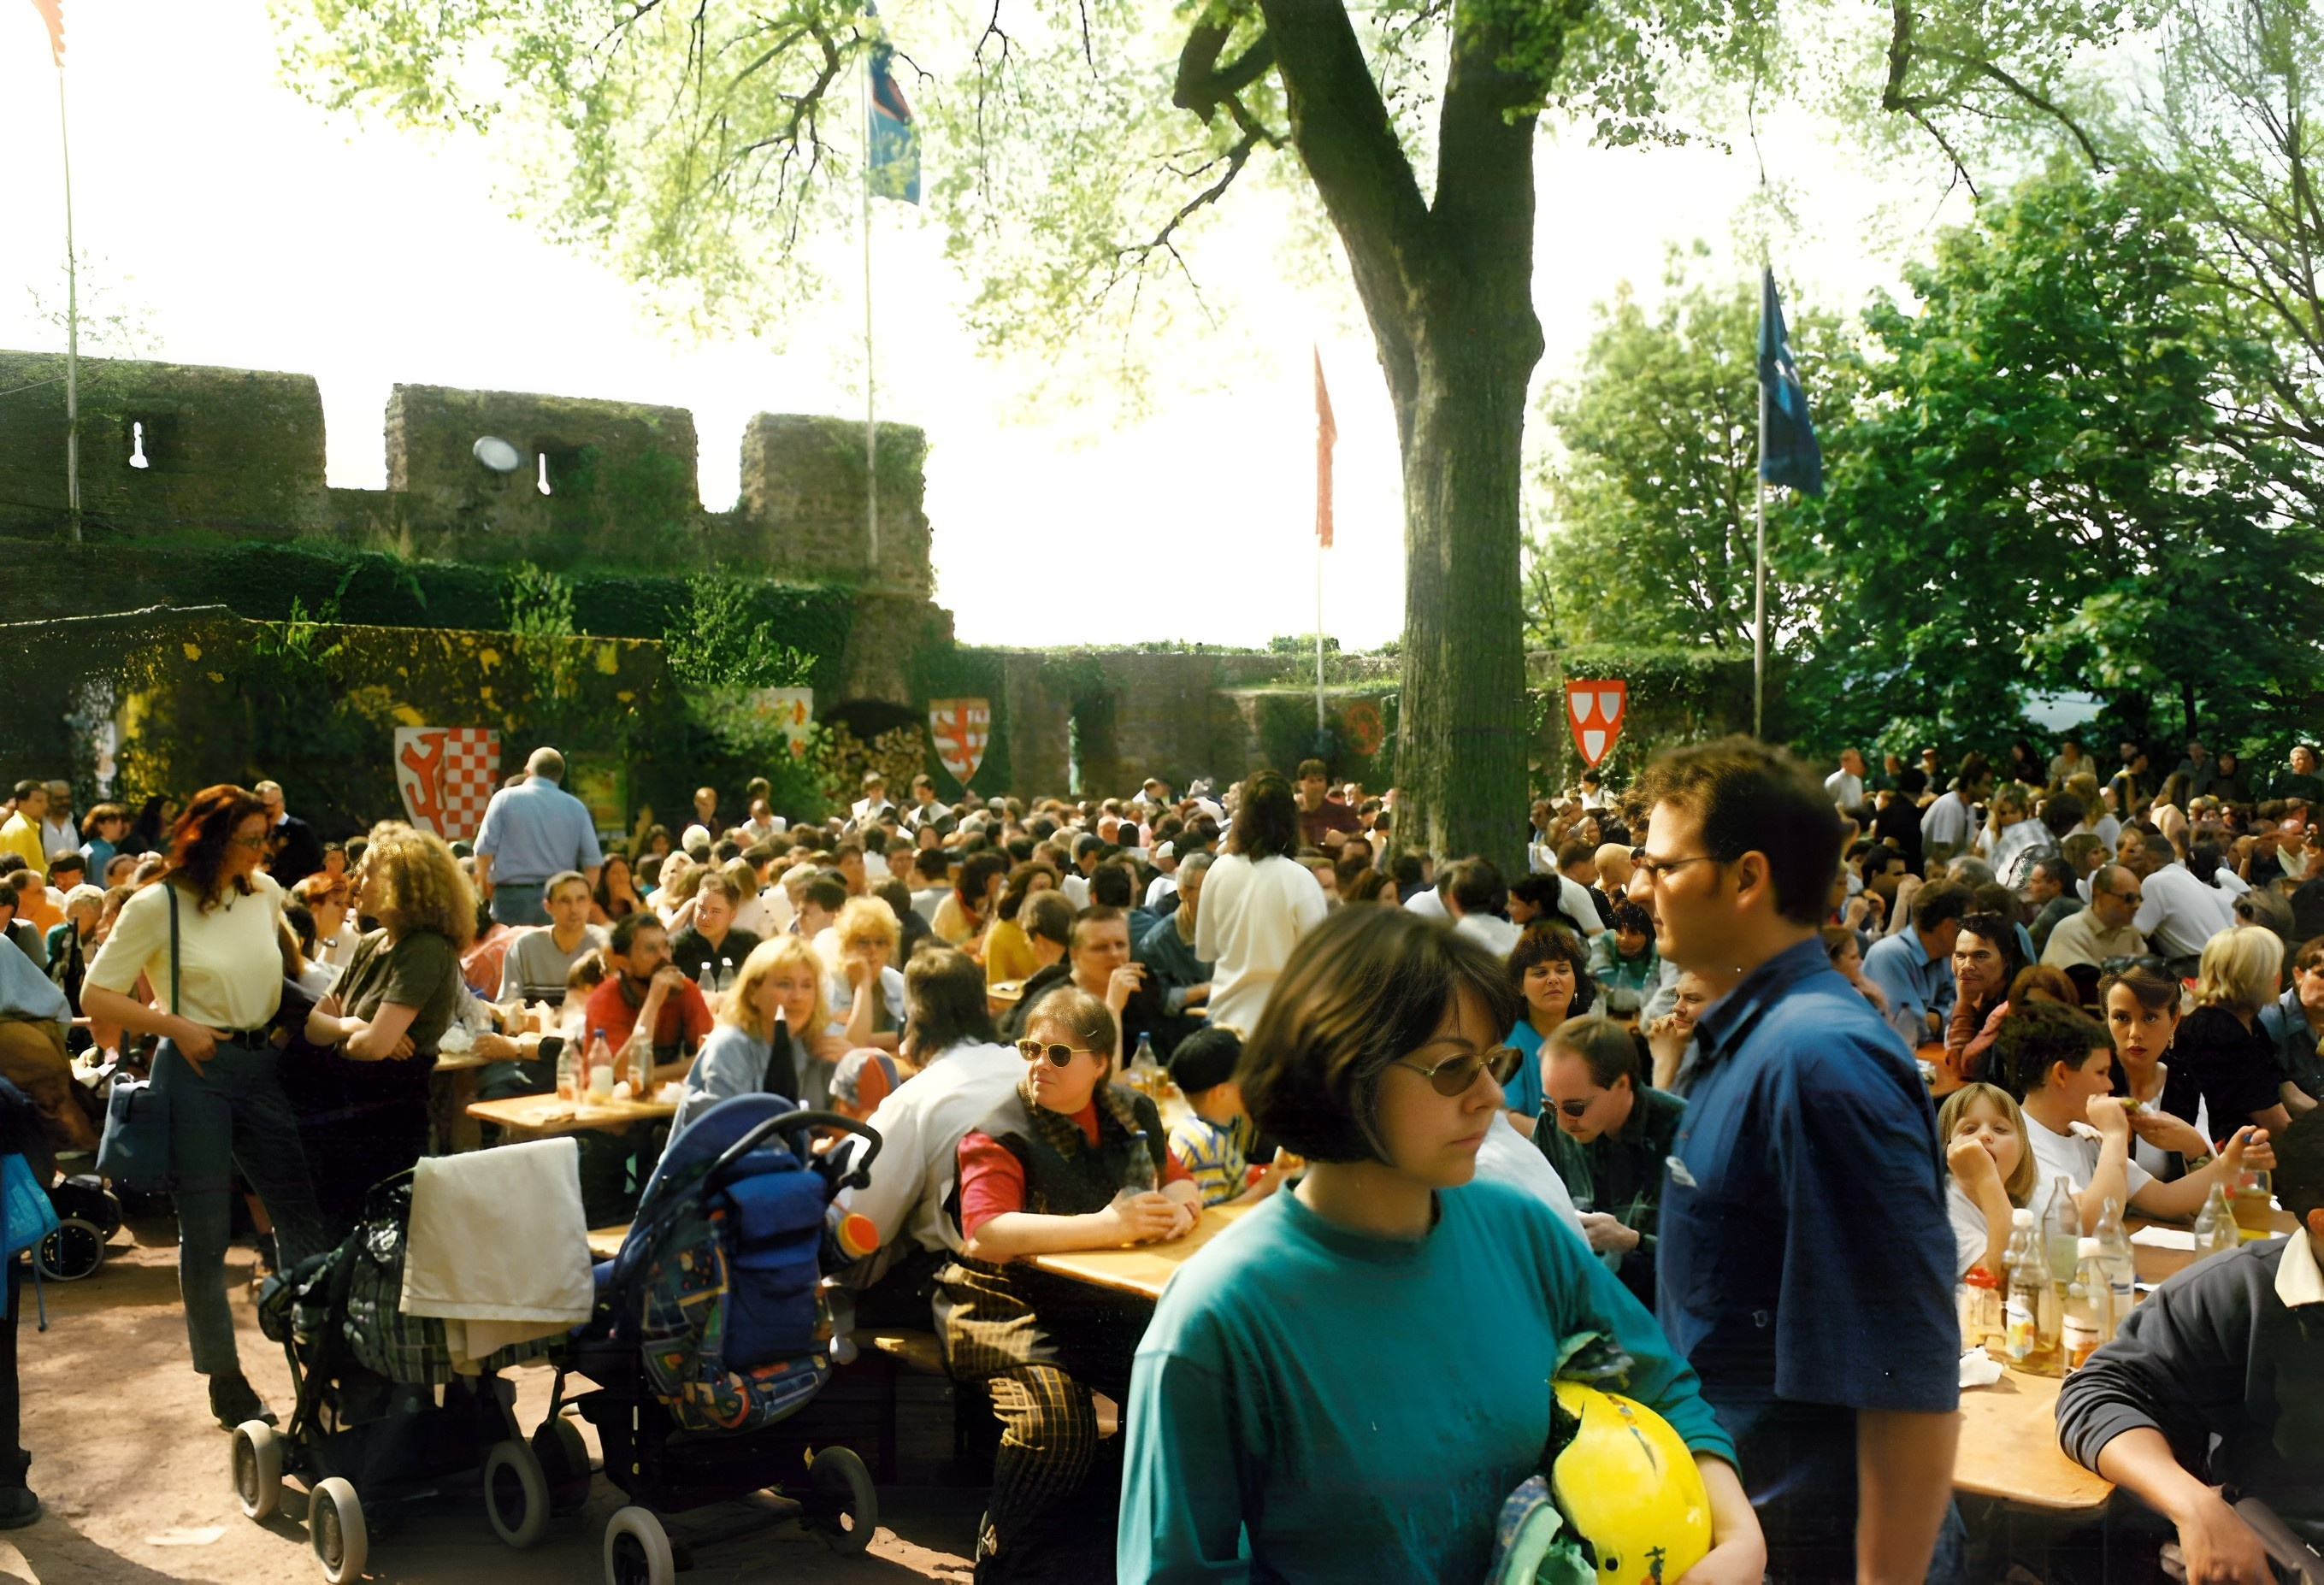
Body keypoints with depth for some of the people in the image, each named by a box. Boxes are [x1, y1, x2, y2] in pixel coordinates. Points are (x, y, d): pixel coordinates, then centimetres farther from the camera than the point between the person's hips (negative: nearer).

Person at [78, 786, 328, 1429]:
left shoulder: (266, 893, 4)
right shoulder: (157, 905, -10)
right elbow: (96, 996, -7)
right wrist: (176, 1026, -16)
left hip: (260, 1063, 5)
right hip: (195, 1070, -5)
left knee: (301, 1211, 7)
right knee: (206, 1232, 5)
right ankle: (224, 1378, 17)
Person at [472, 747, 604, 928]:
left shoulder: (505, 798, 0)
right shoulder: (576, 807, 5)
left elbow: (485, 849, -5)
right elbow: (592, 862, 2)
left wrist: (485, 888, 11)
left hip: (511, 895, -2)